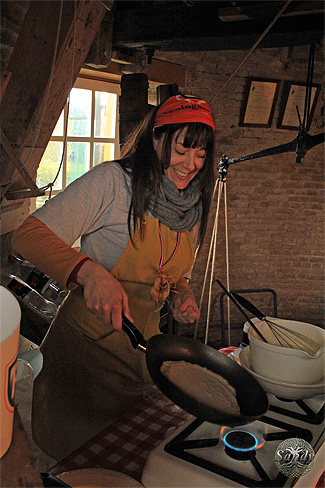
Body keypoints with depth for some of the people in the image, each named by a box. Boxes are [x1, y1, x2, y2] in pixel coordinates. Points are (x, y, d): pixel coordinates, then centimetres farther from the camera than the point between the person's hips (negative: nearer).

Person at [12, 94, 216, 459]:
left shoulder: (194, 207, 3)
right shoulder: (113, 181, -18)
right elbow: (28, 235, -24)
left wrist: (180, 293, -5)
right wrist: (90, 271, -40)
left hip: (142, 354, 6)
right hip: (84, 344, -5)